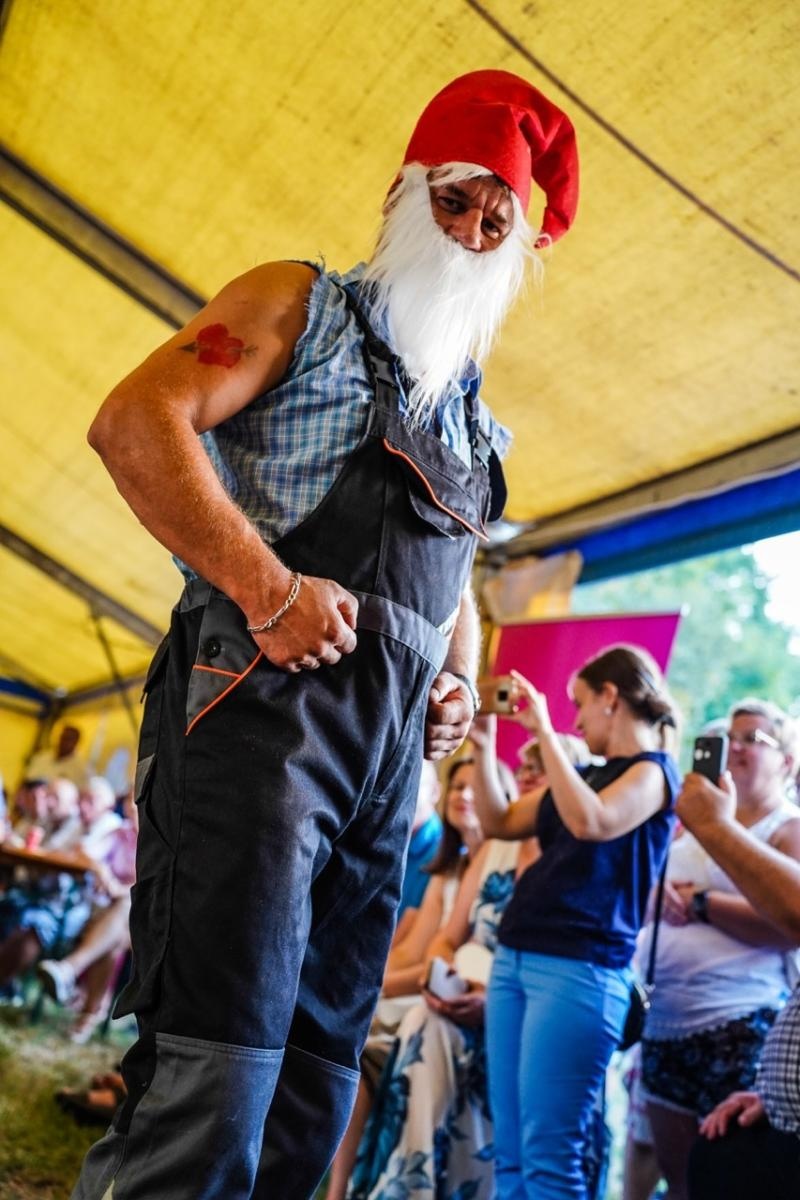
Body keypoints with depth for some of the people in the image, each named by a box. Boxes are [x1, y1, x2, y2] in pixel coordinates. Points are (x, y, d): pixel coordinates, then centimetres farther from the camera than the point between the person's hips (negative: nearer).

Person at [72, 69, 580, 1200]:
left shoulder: (471, 419, 27)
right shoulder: (304, 302, 8)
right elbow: (136, 420, -7)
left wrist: (462, 678, 13)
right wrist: (269, 590, -17)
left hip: (392, 744, 7)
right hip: (268, 691, -7)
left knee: (317, 1078, 10)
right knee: (218, 1062, -15)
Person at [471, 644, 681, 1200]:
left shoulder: (654, 770, -3)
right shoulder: (585, 774, 22)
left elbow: (591, 823, -22)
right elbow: (499, 823, 22)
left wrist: (544, 730, -17)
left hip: (578, 968, -8)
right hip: (515, 960, 8)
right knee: (510, 1155, 8)